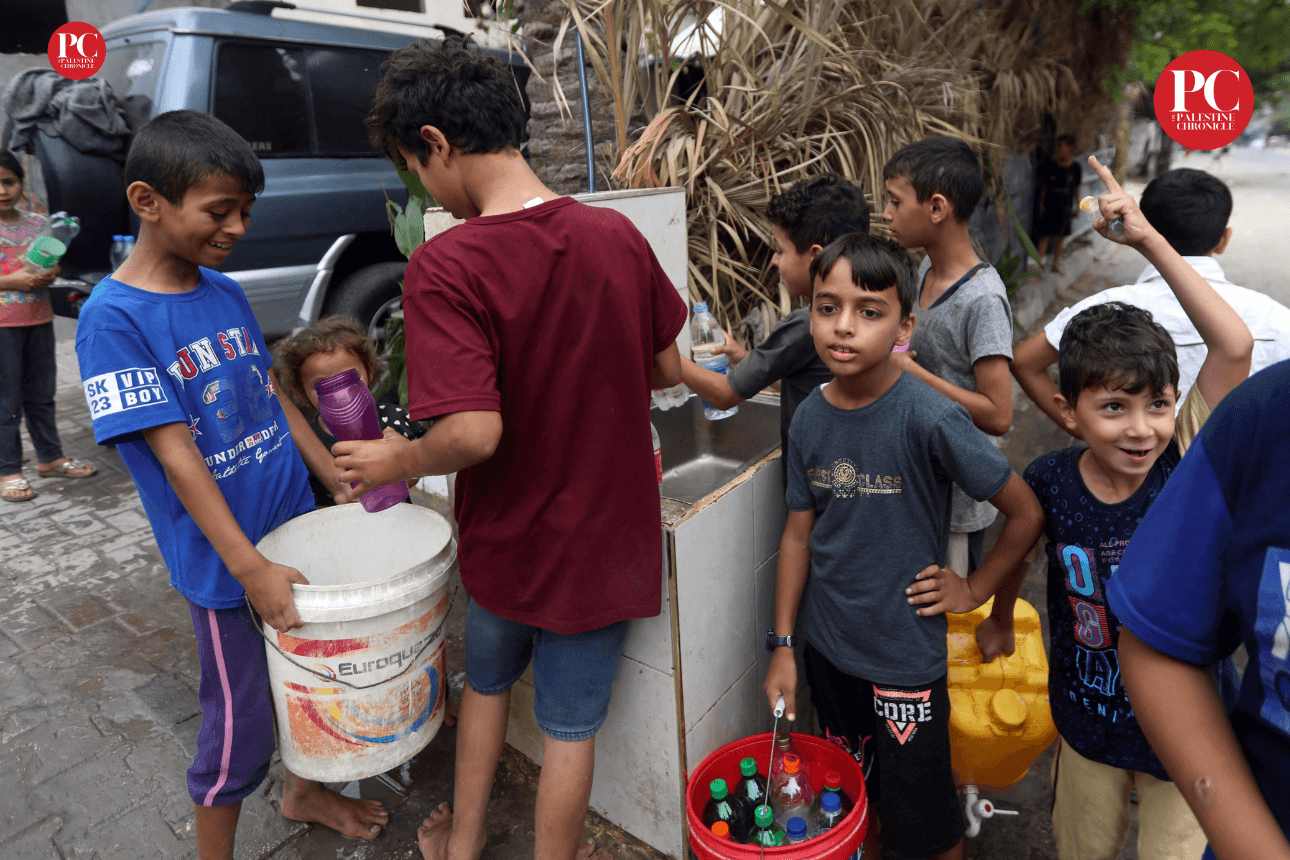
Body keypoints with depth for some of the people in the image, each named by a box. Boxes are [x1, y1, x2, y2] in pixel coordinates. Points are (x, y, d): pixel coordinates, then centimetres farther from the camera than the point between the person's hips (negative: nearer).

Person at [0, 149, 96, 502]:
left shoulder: (38, 223, 7)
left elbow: (51, 267, 16)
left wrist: (49, 275, -5)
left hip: (39, 319, 4)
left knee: (41, 394, 15)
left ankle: (49, 457, 28)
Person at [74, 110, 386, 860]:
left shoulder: (227, 291, 4)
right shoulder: (114, 317, -16)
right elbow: (176, 455, -21)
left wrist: (341, 480, 7)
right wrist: (250, 568, -24)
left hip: (293, 523, 7)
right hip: (221, 558, -6)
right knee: (240, 722, 8)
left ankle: (304, 791, 47)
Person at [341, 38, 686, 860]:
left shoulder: (446, 267, -22)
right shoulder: (617, 235, -9)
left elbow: (474, 432, -29)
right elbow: (668, 370, 1)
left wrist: (402, 460, -9)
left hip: (509, 537, -1)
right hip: (606, 536, 2)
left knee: (487, 679, 28)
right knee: (571, 725, 19)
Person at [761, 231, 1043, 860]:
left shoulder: (929, 418, -22)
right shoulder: (810, 419, -6)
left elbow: (1027, 514, -12)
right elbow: (799, 533, 2)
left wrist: (974, 589, -5)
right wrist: (783, 646, 4)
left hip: (905, 650, -4)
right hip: (825, 643, 5)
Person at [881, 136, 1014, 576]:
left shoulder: (982, 300, -23)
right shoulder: (926, 270, 3)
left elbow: (997, 415, -25)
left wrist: (909, 371, -25)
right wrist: (891, 353, -3)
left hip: (955, 506, -8)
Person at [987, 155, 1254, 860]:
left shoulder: (1185, 465, -20)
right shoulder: (1049, 481, -16)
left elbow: (1235, 347, -32)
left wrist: (1149, 241, -31)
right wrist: (998, 622, 16)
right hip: (1087, 720, 2)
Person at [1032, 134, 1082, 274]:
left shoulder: (1075, 168, 0)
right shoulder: (1050, 165, -3)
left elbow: (1076, 188, 8)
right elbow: (1044, 186, 3)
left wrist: (1077, 206, 10)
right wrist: (1041, 202, -2)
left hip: (1065, 207, 2)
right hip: (1049, 205, -2)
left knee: (1061, 237, 8)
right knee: (1044, 236, -4)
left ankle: (1055, 264, 20)